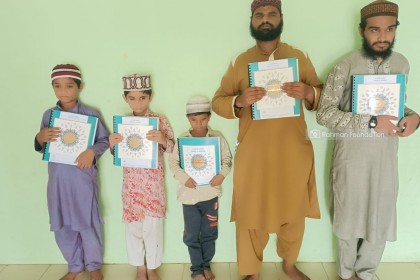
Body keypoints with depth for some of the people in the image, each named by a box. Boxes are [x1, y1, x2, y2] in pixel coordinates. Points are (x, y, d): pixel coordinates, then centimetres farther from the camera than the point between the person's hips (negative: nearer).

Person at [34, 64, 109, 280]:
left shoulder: (90, 114, -6)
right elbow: (42, 147, 11)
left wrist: (92, 151, -21)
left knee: (87, 222, 8)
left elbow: (105, 140, -3)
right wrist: (40, 137, -10)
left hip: (82, 177, -4)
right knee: (62, 225, 13)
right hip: (57, 178, 4)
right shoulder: (48, 115, 5)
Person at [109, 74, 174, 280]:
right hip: (131, 182, 3)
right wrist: (112, 144, -13)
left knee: (153, 225, 4)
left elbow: (172, 149, -4)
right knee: (133, 224, 10)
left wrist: (162, 140, -25)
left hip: (153, 181, -2)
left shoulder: (160, 120, -4)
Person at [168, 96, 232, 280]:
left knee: (209, 233, 14)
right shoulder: (182, 140, -3)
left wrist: (222, 174, -16)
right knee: (192, 235, 10)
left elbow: (227, 159, 1)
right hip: (189, 194, 0)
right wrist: (184, 178, -17)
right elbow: (173, 162, -3)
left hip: (211, 192, 1)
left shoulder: (217, 138, -2)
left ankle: (206, 265, 34)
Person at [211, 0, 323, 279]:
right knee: (250, 215, 5)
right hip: (253, 154, -1)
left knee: (294, 212, 14)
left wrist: (308, 93, -14)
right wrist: (239, 101, -19)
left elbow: (321, 96, 9)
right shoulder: (239, 63, 3)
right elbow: (217, 102, 3)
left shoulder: (300, 57, 5)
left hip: (294, 153, 2)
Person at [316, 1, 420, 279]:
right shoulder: (346, 66, -14)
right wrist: (372, 123, -25)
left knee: (382, 219, 15)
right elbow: (325, 113, -18)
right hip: (352, 156, -4)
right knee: (350, 217, 12)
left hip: (387, 155, 5)